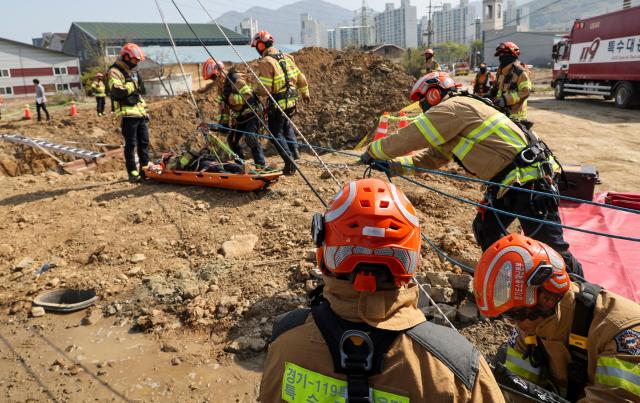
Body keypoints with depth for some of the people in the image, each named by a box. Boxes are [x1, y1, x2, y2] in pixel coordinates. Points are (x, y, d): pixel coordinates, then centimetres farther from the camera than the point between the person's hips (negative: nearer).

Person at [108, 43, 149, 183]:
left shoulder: (132, 72, 22)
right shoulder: (115, 71, -6)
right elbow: (116, 91, -23)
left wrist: (145, 110, 24)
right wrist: (132, 85, -14)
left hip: (140, 113, 8)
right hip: (128, 115, -8)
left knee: (144, 142, 10)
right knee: (131, 144, -6)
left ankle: (145, 168, 19)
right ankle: (133, 173, -2)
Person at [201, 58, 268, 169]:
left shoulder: (235, 79, -19)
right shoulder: (221, 86, 9)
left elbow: (248, 96, -29)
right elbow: (222, 105, 13)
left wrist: (230, 97, -27)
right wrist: (222, 122, 8)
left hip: (251, 113, -10)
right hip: (239, 116, 10)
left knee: (250, 137, -24)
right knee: (231, 139, 10)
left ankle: (261, 164, -20)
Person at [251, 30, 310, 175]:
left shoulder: (265, 62, -16)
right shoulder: (287, 57, 6)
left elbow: (265, 89, -20)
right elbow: (301, 78, 12)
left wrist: (255, 91, 1)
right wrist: (305, 93, 28)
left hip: (278, 103, -7)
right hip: (292, 100, 7)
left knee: (276, 133, 7)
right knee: (286, 125, 30)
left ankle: (290, 163, 1)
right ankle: (294, 151, 22)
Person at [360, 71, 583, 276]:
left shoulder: (452, 107, -12)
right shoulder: (453, 119, 19)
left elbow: (409, 138, -13)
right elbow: (433, 156, 21)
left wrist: (372, 152, 0)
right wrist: (395, 166, 10)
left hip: (531, 178, -10)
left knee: (550, 248, -3)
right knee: (486, 231, 20)